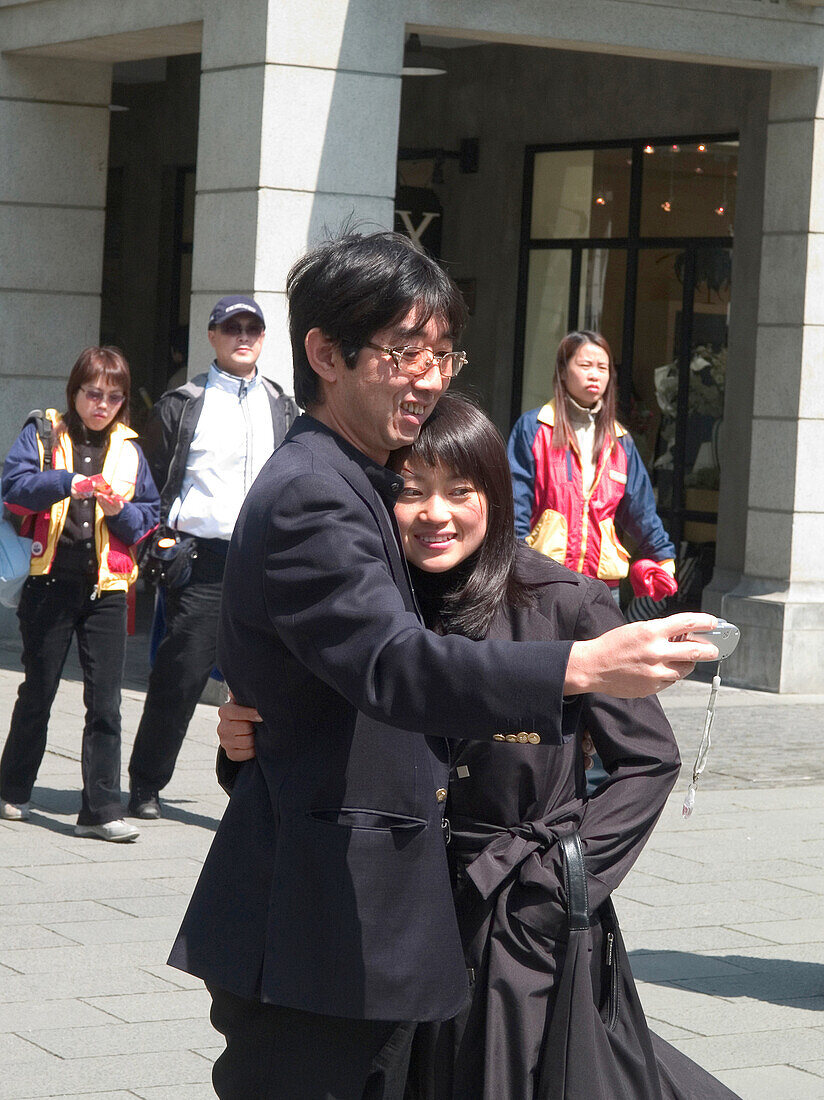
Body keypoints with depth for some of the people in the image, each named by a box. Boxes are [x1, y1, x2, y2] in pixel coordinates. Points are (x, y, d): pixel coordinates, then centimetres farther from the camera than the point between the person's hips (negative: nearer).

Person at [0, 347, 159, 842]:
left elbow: (150, 516, 12)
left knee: (105, 699, -3)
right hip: (50, 581, -2)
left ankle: (102, 809, 0)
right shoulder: (44, 435, 3)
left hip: (106, 587, 2)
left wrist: (121, 511, -9)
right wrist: (70, 484, -24)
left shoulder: (129, 449, 11)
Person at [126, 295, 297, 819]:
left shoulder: (283, 408, 15)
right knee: (181, 676, -1)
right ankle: (146, 785, 13)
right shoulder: (182, 404, 4)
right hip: (202, 559, -3)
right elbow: (150, 479, 6)